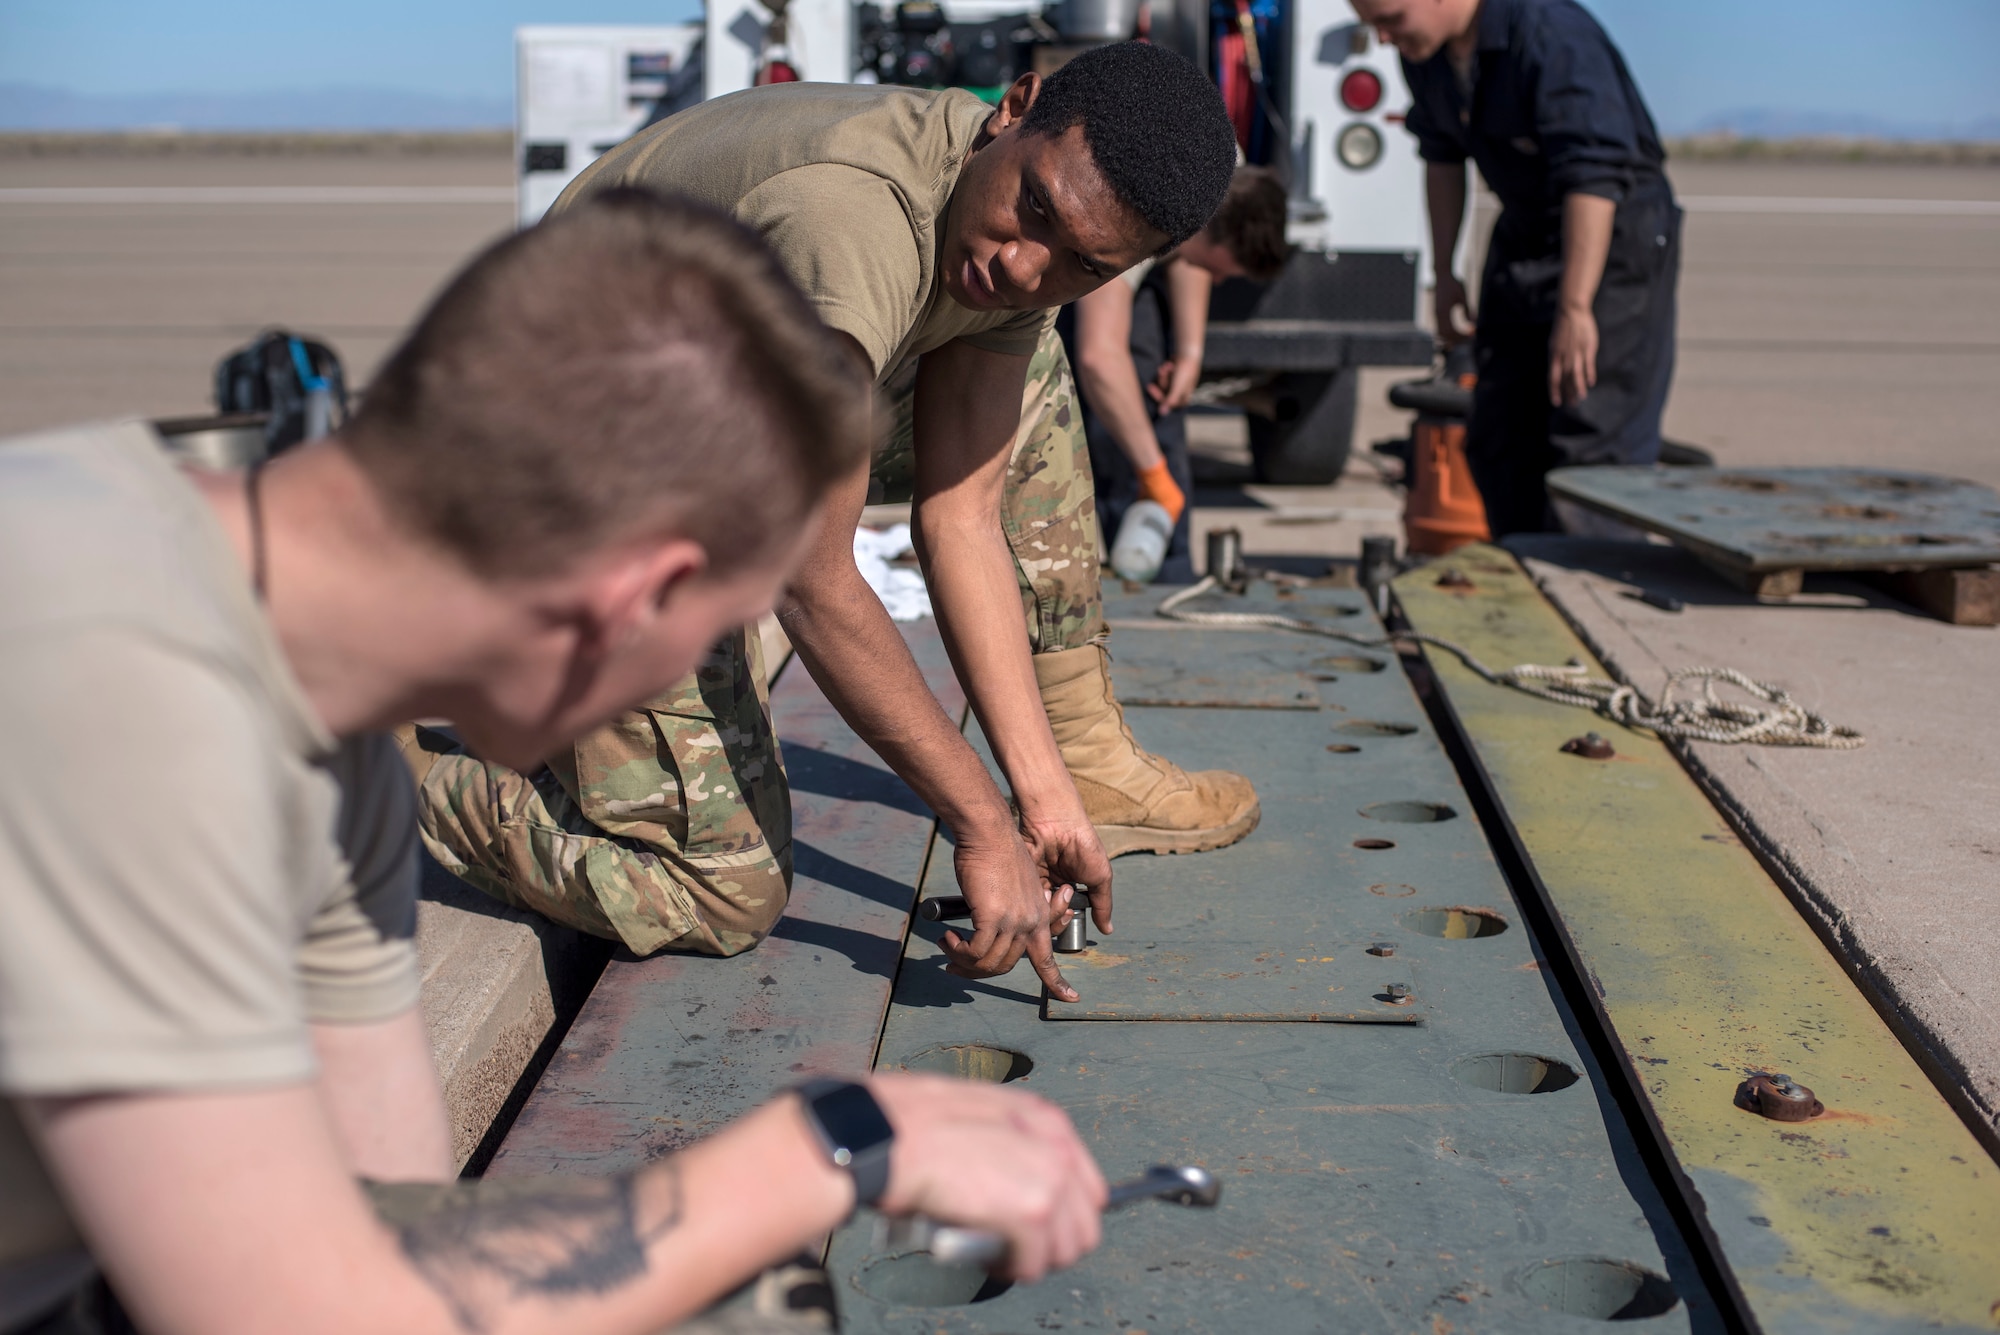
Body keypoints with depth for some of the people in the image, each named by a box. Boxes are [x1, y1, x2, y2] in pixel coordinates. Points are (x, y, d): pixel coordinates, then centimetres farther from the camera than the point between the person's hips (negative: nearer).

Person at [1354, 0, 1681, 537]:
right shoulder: (1425, 48, -2)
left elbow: (1594, 178, -33)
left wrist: (1575, 310, -36)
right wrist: (1444, 273, 14)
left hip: (1615, 237, -8)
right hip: (1524, 239, 8)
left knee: (1592, 446, -13)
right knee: (1497, 442, 8)